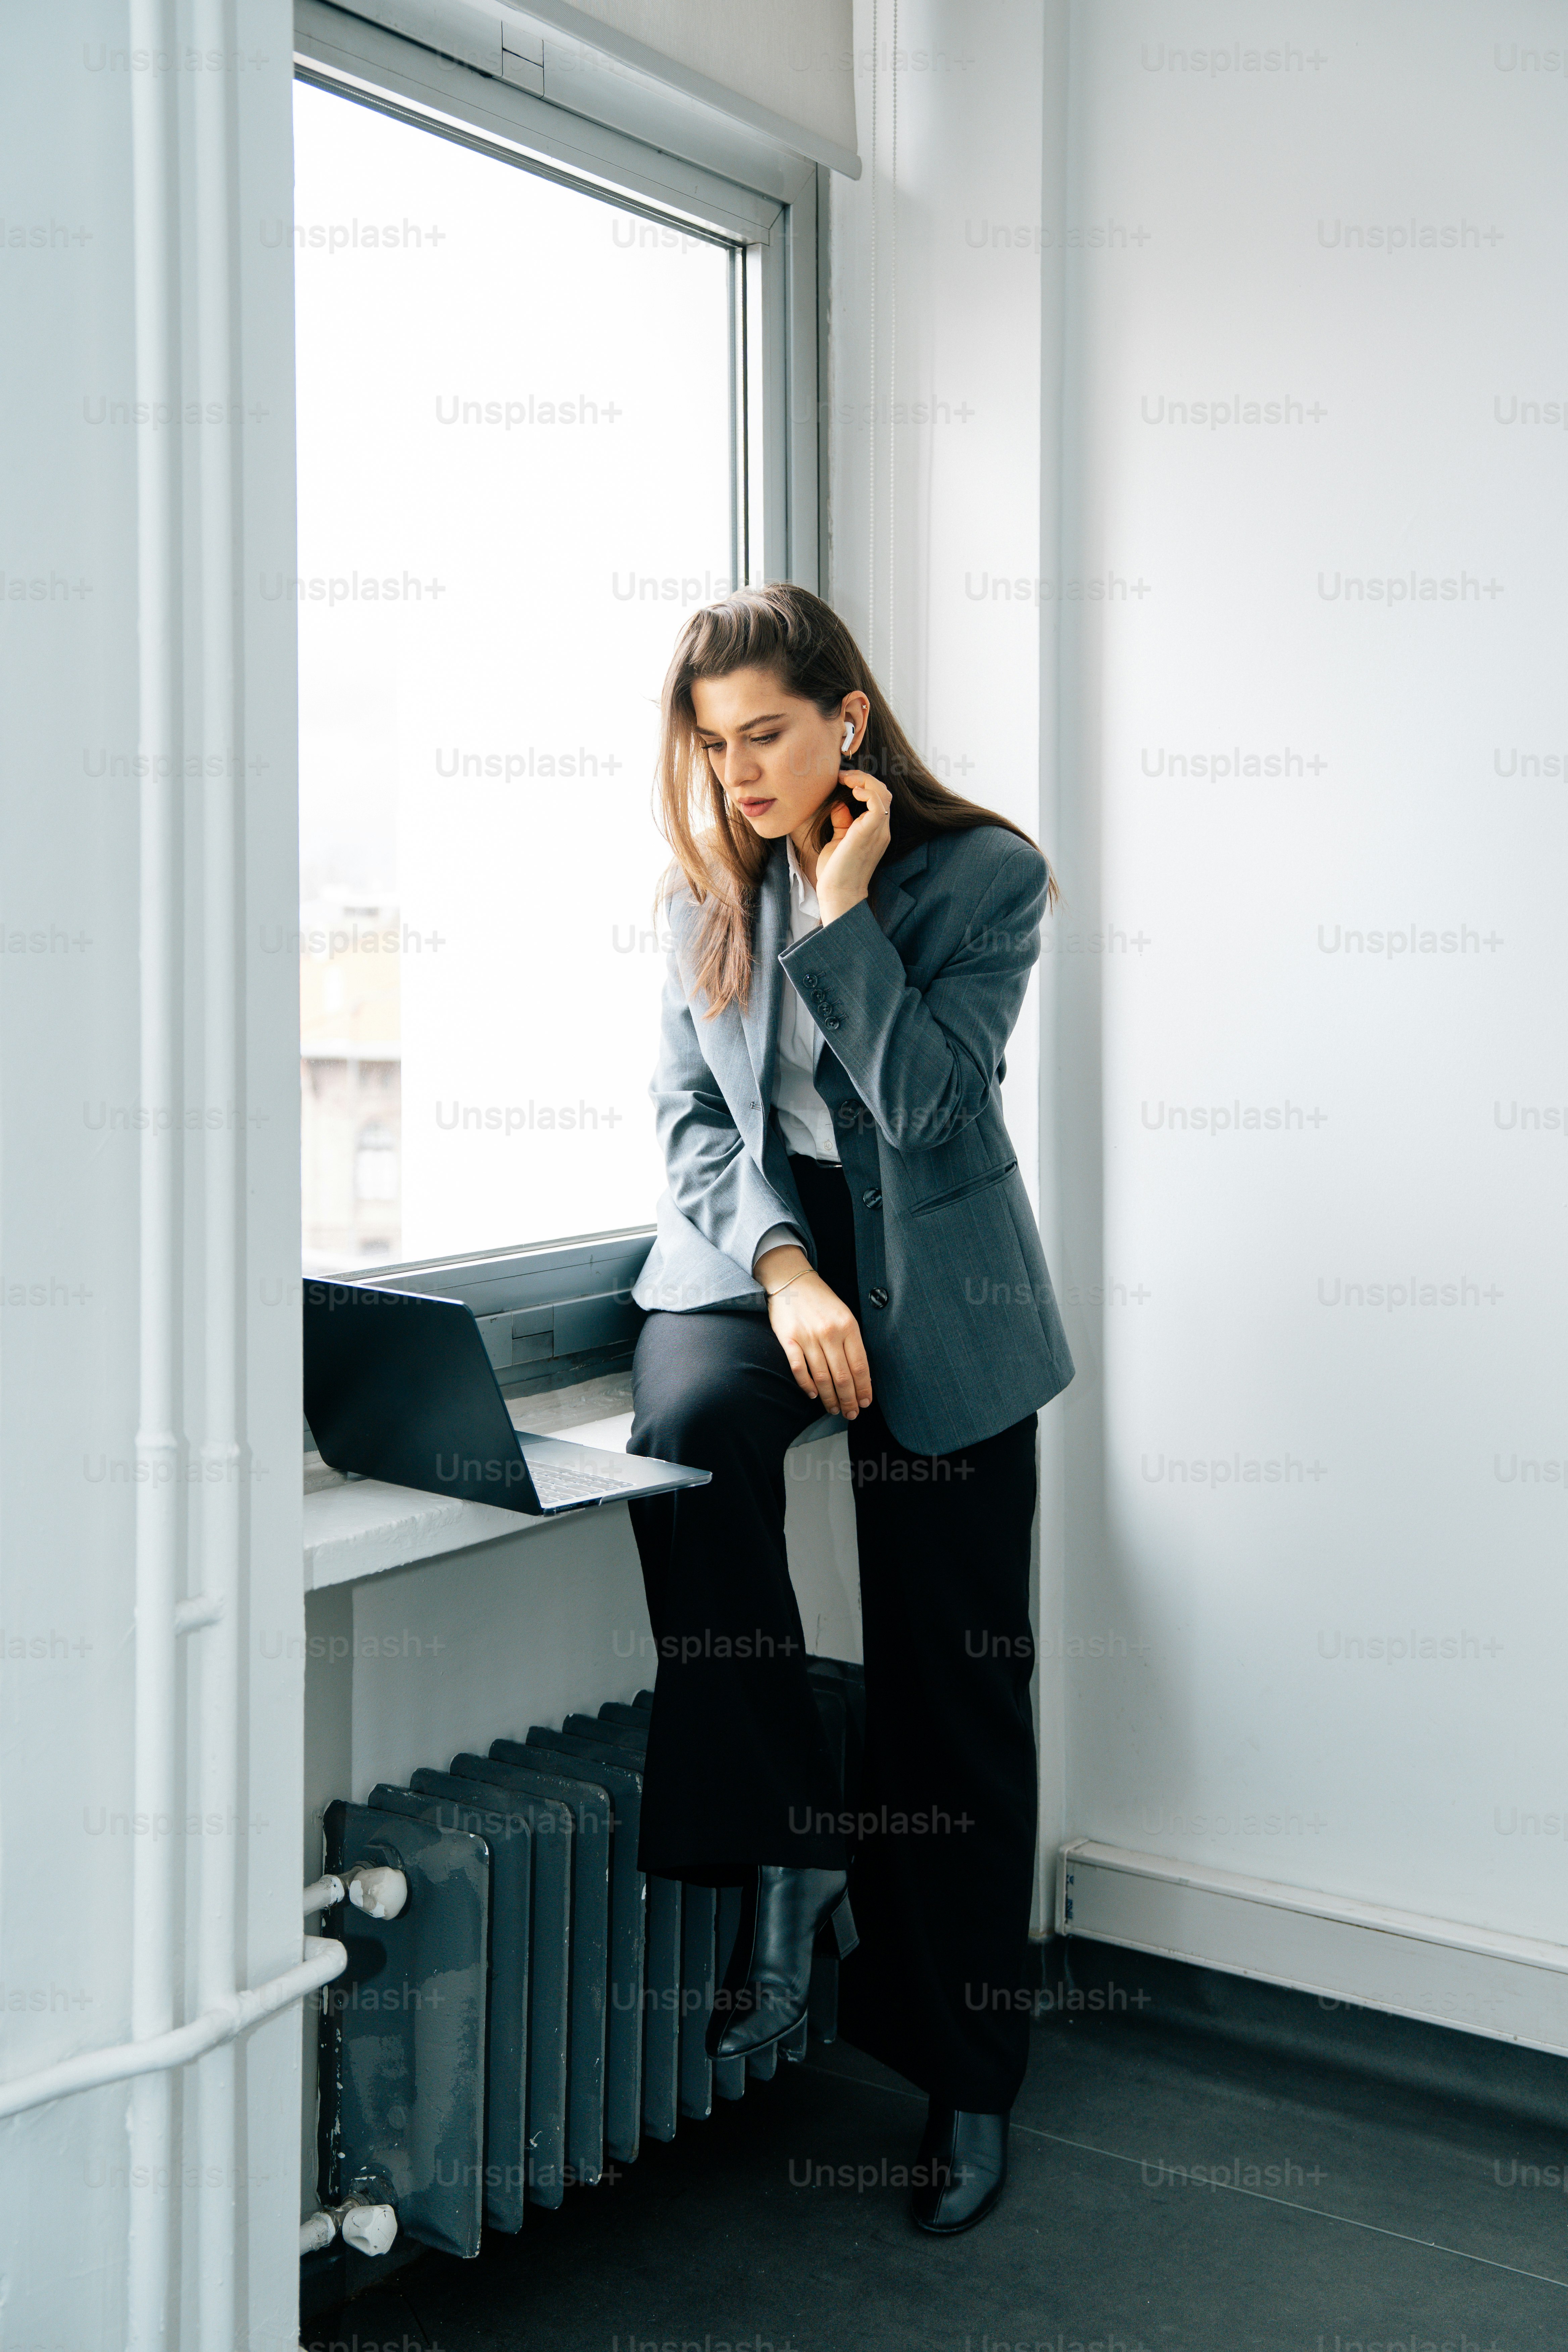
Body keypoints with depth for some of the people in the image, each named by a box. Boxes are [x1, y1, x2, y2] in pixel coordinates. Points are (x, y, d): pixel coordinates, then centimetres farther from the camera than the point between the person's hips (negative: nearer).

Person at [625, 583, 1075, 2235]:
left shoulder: (984, 873, -5)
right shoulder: (711, 882, 6)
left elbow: (927, 1102, -15)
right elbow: (689, 1111, 2)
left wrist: (842, 909, -17)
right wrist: (781, 1267, -13)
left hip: (935, 1288, -2)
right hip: (749, 1247, 3)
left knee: (956, 1680, 0)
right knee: (684, 1433, -33)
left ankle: (968, 2081, 17)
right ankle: (786, 1853, -16)